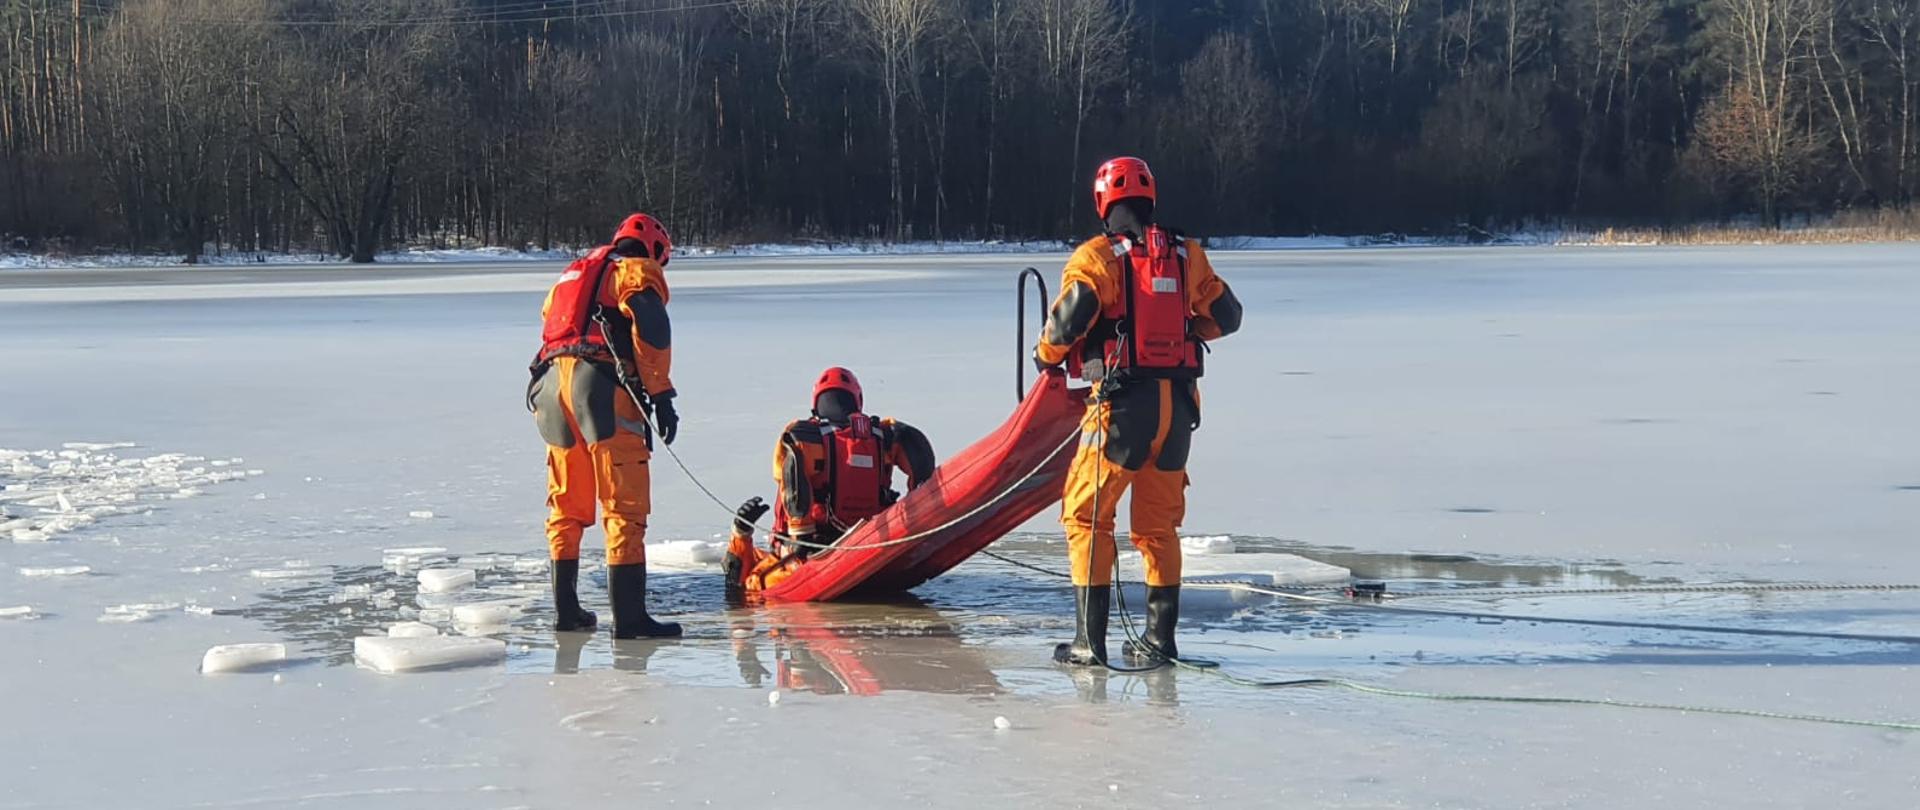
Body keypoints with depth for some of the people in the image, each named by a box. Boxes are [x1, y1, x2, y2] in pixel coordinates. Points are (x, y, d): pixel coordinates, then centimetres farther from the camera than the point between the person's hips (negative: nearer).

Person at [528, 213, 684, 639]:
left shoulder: (573, 274, 31)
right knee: (624, 507, -7)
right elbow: (651, 330, -9)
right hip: (601, 385, -7)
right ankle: (628, 616, -12)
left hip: (552, 383, 7)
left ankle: (566, 609, 21)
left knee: (567, 507, 17)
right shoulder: (639, 271, 7)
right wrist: (660, 396, -12)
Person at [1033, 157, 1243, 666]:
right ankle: (1161, 638, 18)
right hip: (1179, 404, 5)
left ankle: (1090, 641, -1)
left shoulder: (1098, 256, -6)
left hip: (1123, 402, -5)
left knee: (1086, 515, 4)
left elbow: (1070, 316, -16)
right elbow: (1225, 316, 17)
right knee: (1159, 524, 17)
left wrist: (1048, 355, 4)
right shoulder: (1187, 256, 9)